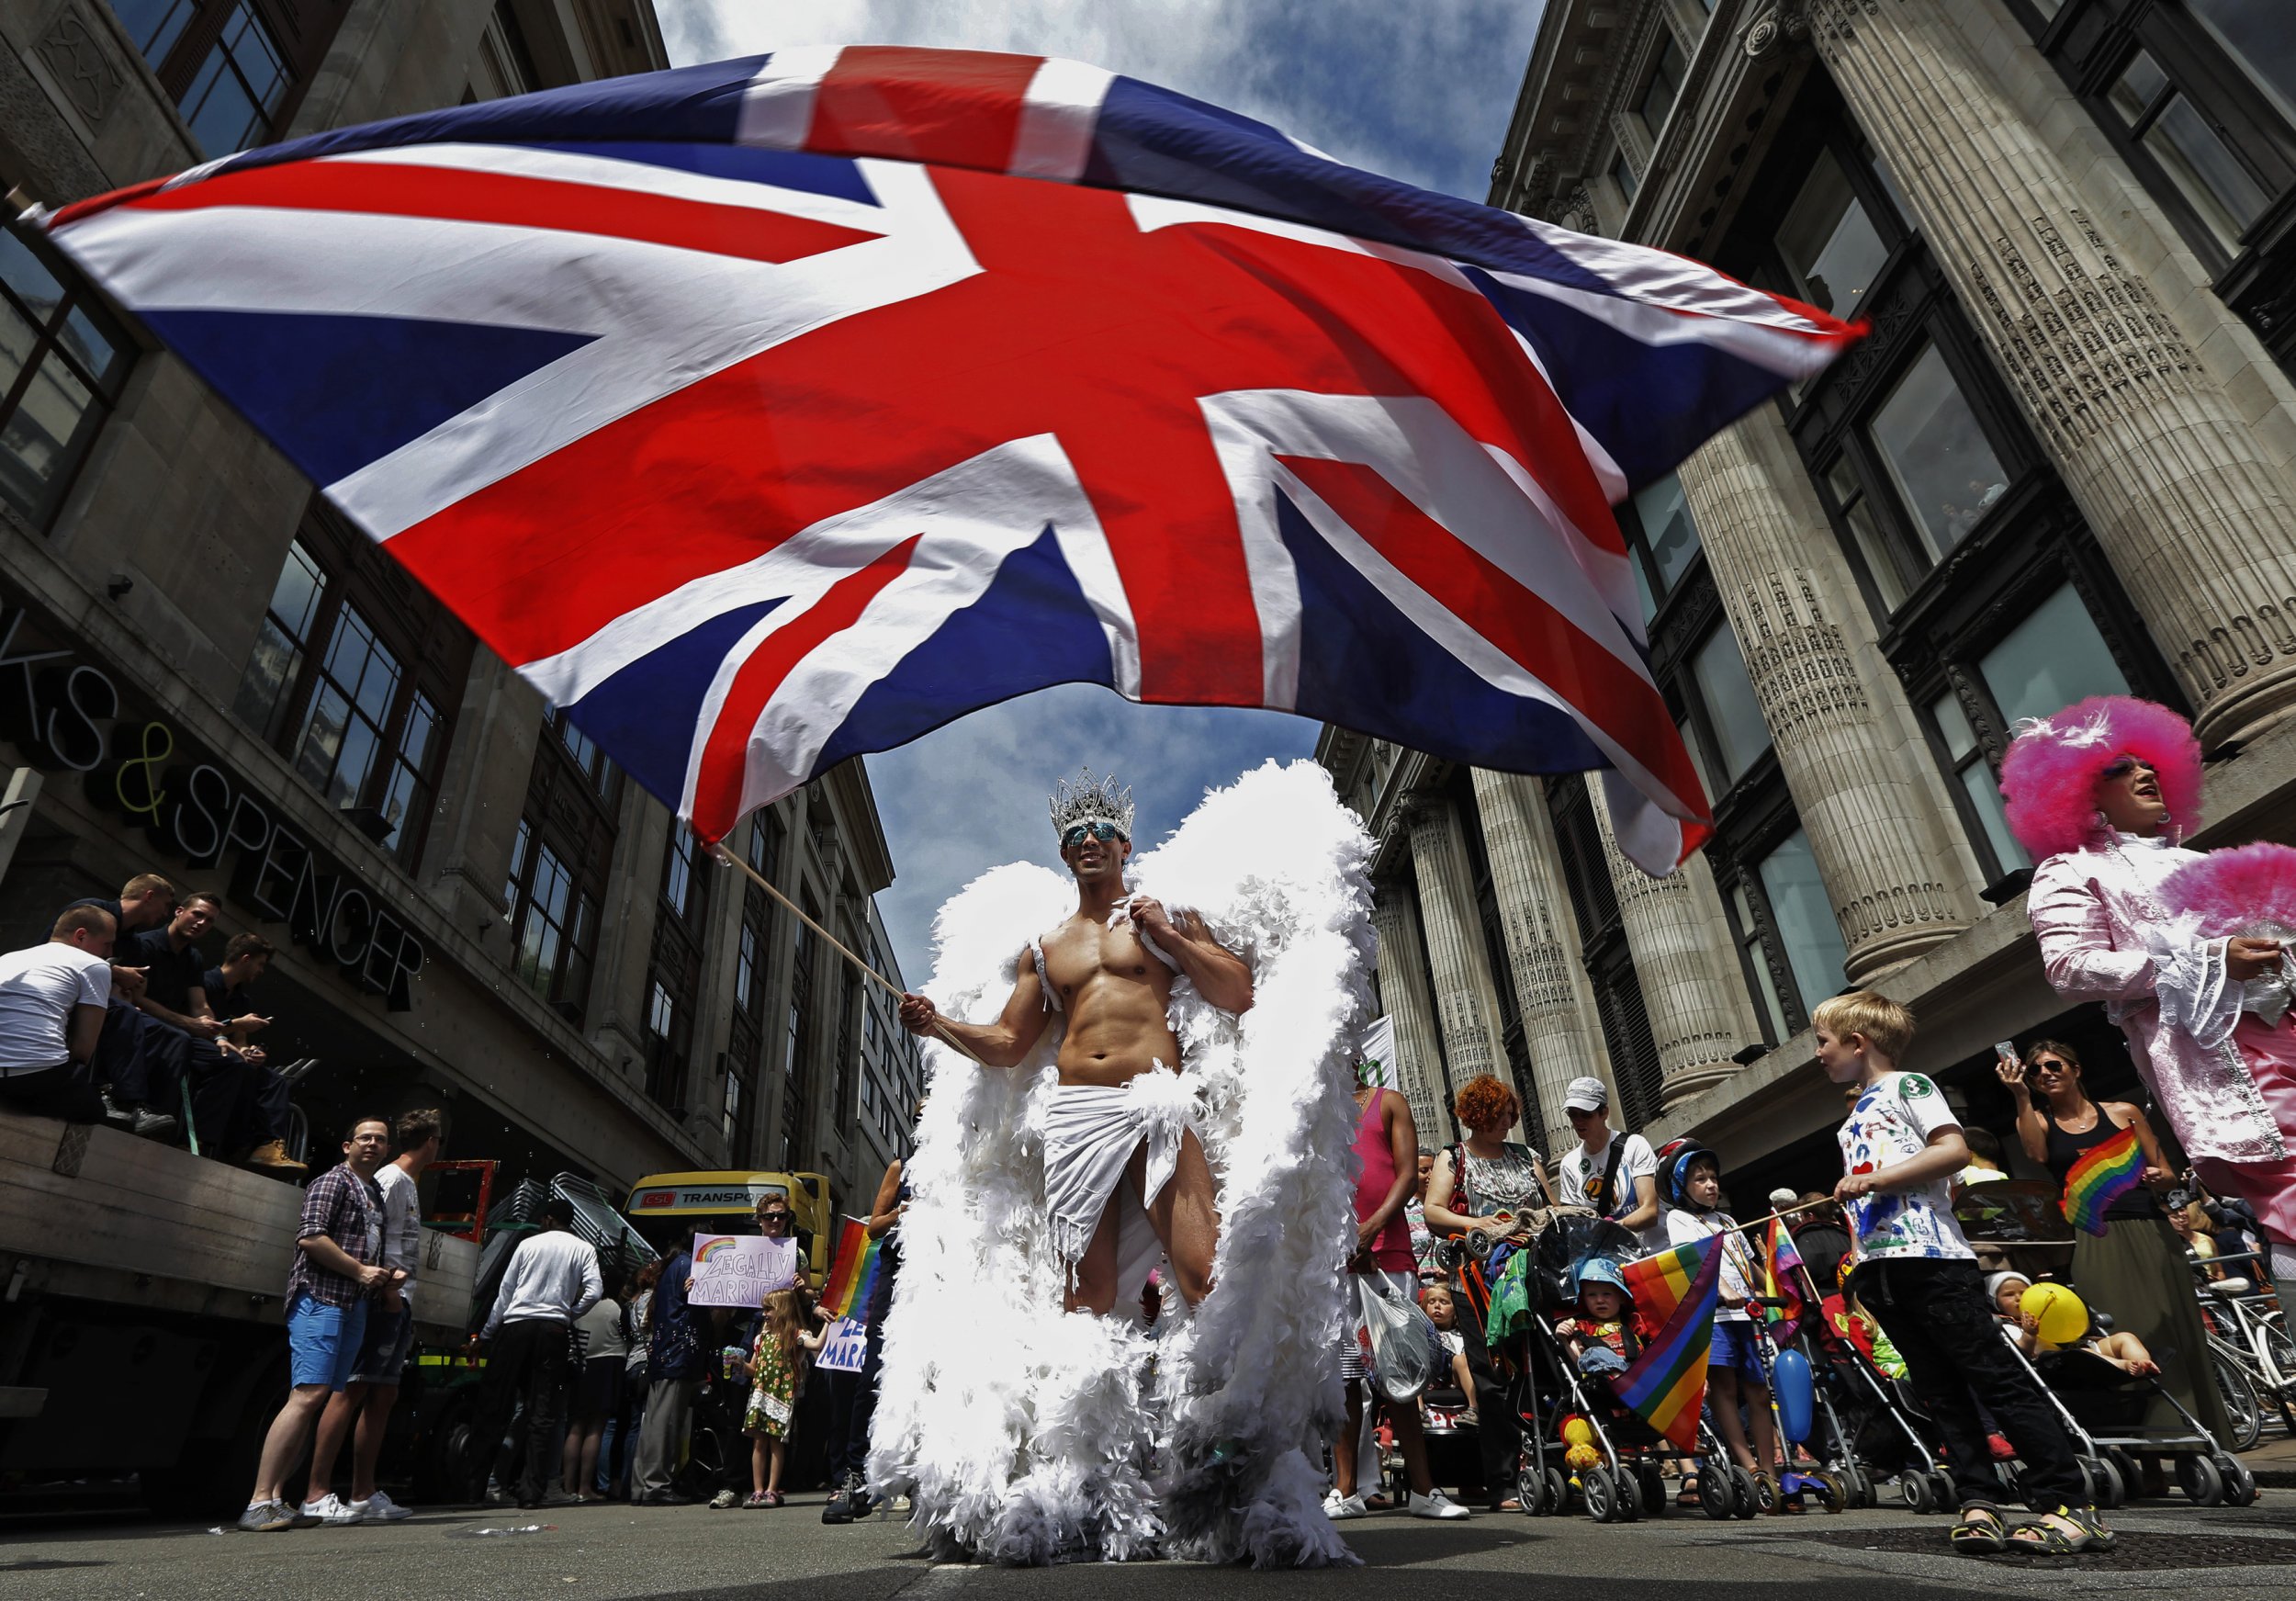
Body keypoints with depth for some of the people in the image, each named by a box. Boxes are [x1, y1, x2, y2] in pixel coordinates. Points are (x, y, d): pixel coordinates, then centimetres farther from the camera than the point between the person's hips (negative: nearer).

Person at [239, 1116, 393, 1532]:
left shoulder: (376, 1196, 24)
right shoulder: (333, 1181, -2)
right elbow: (310, 1236, -14)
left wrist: (383, 1277, 15)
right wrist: (360, 1270, -12)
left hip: (353, 1306, 9)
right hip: (319, 1298, -9)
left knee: (322, 1402, 6)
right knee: (307, 1395, -17)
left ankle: (277, 1498, 10)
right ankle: (259, 1503, -16)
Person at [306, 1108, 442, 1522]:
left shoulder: (408, 1184, 22)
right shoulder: (392, 1178, -7)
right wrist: (389, 1288, -22)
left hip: (398, 1304, 10)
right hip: (387, 1299, -10)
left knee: (383, 1395, 10)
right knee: (352, 1390, -11)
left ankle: (363, 1496, 14)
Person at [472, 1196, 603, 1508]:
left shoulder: (528, 1244, 11)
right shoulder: (584, 1249, 10)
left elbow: (505, 1293, 12)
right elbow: (594, 1291, -4)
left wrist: (484, 1336, 19)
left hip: (516, 1326, 0)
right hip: (554, 1330, 0)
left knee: (494, 1402, 8)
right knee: (543, 1414, 1)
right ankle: (531, 1491, 0)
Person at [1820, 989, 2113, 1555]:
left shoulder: (1906, 1085, 0)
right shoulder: (1854, 1117, 25)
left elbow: (1955, 1151, -14)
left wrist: (1873, 1179, -15)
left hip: (1928, 1255, -8)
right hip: (1880, 1268, 8)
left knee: (1997, 1376, -5)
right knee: (1940, 1390, 7)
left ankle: (2071, 1504, 0)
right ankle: (1978, 1502, 10)